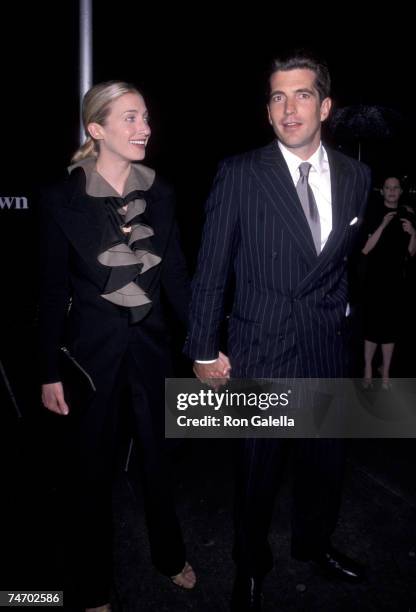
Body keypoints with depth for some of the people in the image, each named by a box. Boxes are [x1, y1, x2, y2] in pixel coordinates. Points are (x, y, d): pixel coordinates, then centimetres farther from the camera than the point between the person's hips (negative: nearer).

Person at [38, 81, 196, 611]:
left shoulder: (158, 192, 0)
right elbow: (53, 291, -6)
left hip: (150, 343, 3)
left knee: (158, 454, 18)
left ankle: (169, 554, 44)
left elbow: (175, 275, 2)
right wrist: (50, 373, -5)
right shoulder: (63, 199, -9)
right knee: (92, 466, 12)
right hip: (92, 347, -3)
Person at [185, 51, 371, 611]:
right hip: (261, 351, -4)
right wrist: (204, 349, -7)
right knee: (258, 471, 12)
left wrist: (336, 311, 13)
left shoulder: (355, 176, 2)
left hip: (328, 350, 4)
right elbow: (211, 269, -8)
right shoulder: (239, 174, -10)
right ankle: (251, 567, 40)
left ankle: (313, 541, 50)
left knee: (327, 461, 20)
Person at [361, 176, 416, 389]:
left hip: (396, 280, 3)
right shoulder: (373, 214, -3)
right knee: (372, 325, 0)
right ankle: (368, 371, 13)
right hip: (374, 279, -3)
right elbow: (365, 249, -11)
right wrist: (383, 225, -19)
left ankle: (385, 373, 17)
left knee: (391, 327, 6)